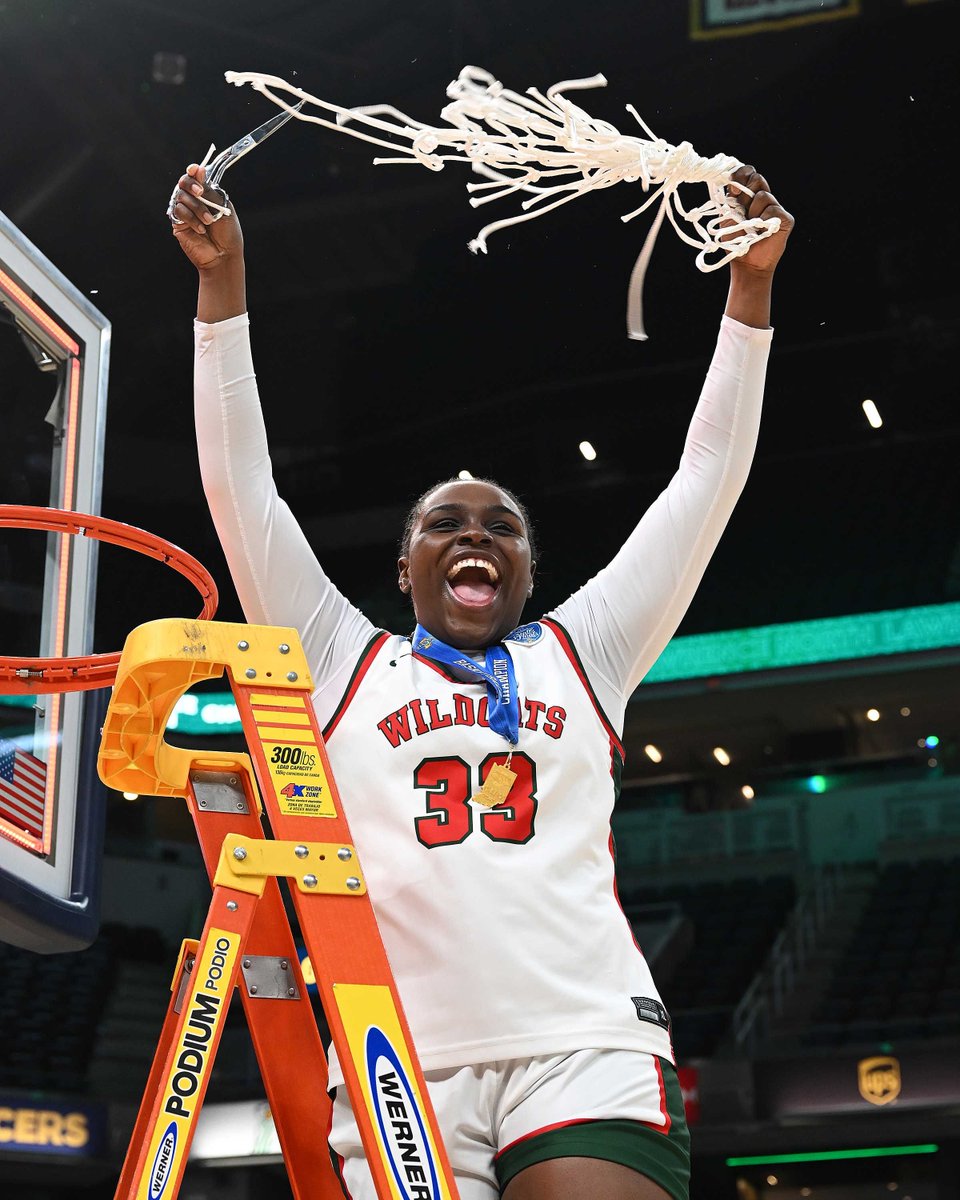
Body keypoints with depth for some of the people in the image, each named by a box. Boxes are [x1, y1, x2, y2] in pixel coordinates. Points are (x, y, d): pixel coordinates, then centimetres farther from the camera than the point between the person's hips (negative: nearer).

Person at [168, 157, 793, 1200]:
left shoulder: (580, 655, 23)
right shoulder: (345, 664, 21)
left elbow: (705, 484, 21)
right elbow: (239, 485, 17)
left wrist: (751, 281, 18)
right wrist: (221, 280, 14)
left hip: (588, 1045, 0)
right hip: (400, 1066, 0)